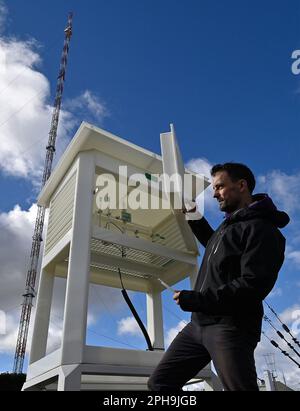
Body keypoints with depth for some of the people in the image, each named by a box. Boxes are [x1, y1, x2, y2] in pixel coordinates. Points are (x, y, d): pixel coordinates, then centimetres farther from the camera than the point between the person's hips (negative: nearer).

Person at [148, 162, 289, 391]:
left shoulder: (262, 229, -10)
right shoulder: (230, 224, 19)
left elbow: (253, 285, -21)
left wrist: (196, 300, -20)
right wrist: (194, 219, 31)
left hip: (231, 327, -9)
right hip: (199, 324, 9)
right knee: (159, 382, 8)